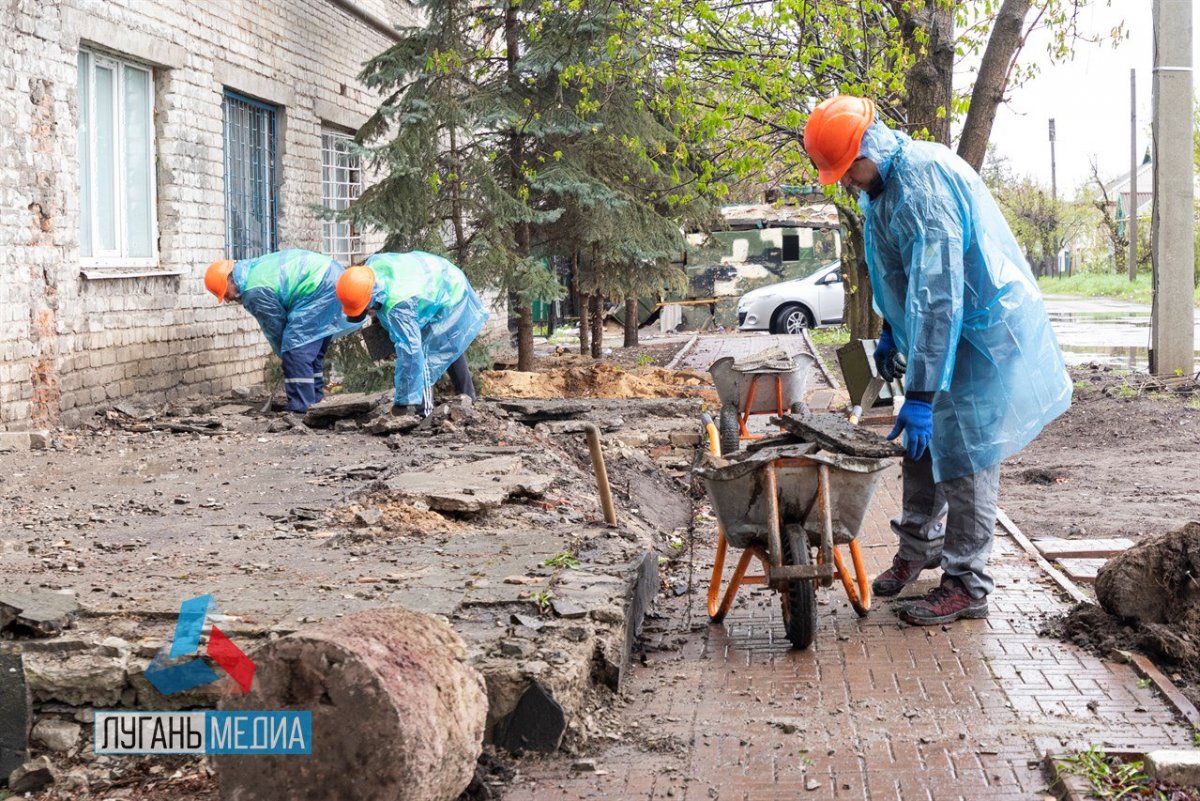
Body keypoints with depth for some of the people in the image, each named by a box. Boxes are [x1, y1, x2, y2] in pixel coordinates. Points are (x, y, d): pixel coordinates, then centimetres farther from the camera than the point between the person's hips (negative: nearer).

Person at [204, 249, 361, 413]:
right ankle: (314, 396, 33)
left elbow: (275, 327, -5)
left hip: (320, 287, -11)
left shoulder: (255, 292, -15)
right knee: (313, 347, 22)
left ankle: (299, 408, -12)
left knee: (296, 348, -11)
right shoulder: (254, 268, 15)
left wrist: (284, 355, 11)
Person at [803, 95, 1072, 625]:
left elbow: (936, 297, -34)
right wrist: (889, 333, 26)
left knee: (964, 452, -6)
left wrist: (920, 395, -33)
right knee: (920, 442, 16)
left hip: (981, 330, -9)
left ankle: (967, 585, 3)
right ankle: (918, 547, 33)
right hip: (942, 327, 9)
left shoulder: (924, 183, -30)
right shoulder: (882, 183, 2)